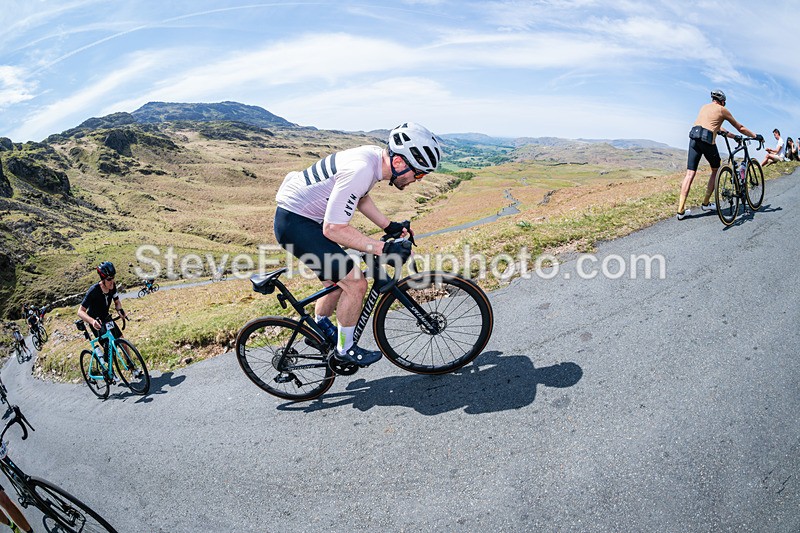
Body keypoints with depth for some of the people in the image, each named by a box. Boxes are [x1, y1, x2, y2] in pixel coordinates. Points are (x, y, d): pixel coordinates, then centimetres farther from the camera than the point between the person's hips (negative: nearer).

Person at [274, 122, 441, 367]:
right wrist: (383, 249, -28)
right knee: (355, 283, -11)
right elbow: (333, 229, -29)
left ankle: (320, 328, 45)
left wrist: (389, 226, 9)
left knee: (338, 280, 20)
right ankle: (344, 350, 10)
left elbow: (360, 197, 17)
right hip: (294, 223, -9)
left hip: (307, 217, 9)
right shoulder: (361, 170, -30)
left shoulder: (375, 154, -2)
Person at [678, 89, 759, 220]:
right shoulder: (722, 109, 10)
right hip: (707, 141, -4)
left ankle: (681, 210, -9)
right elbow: (740, 128, 16)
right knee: (715, 170, 18)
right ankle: (706, 203, 18)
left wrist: (733, 136, 40)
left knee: (690, 174, -1)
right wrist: (755, 136, 29)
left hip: (693, 138, 4)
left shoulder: (704, 107, 26)